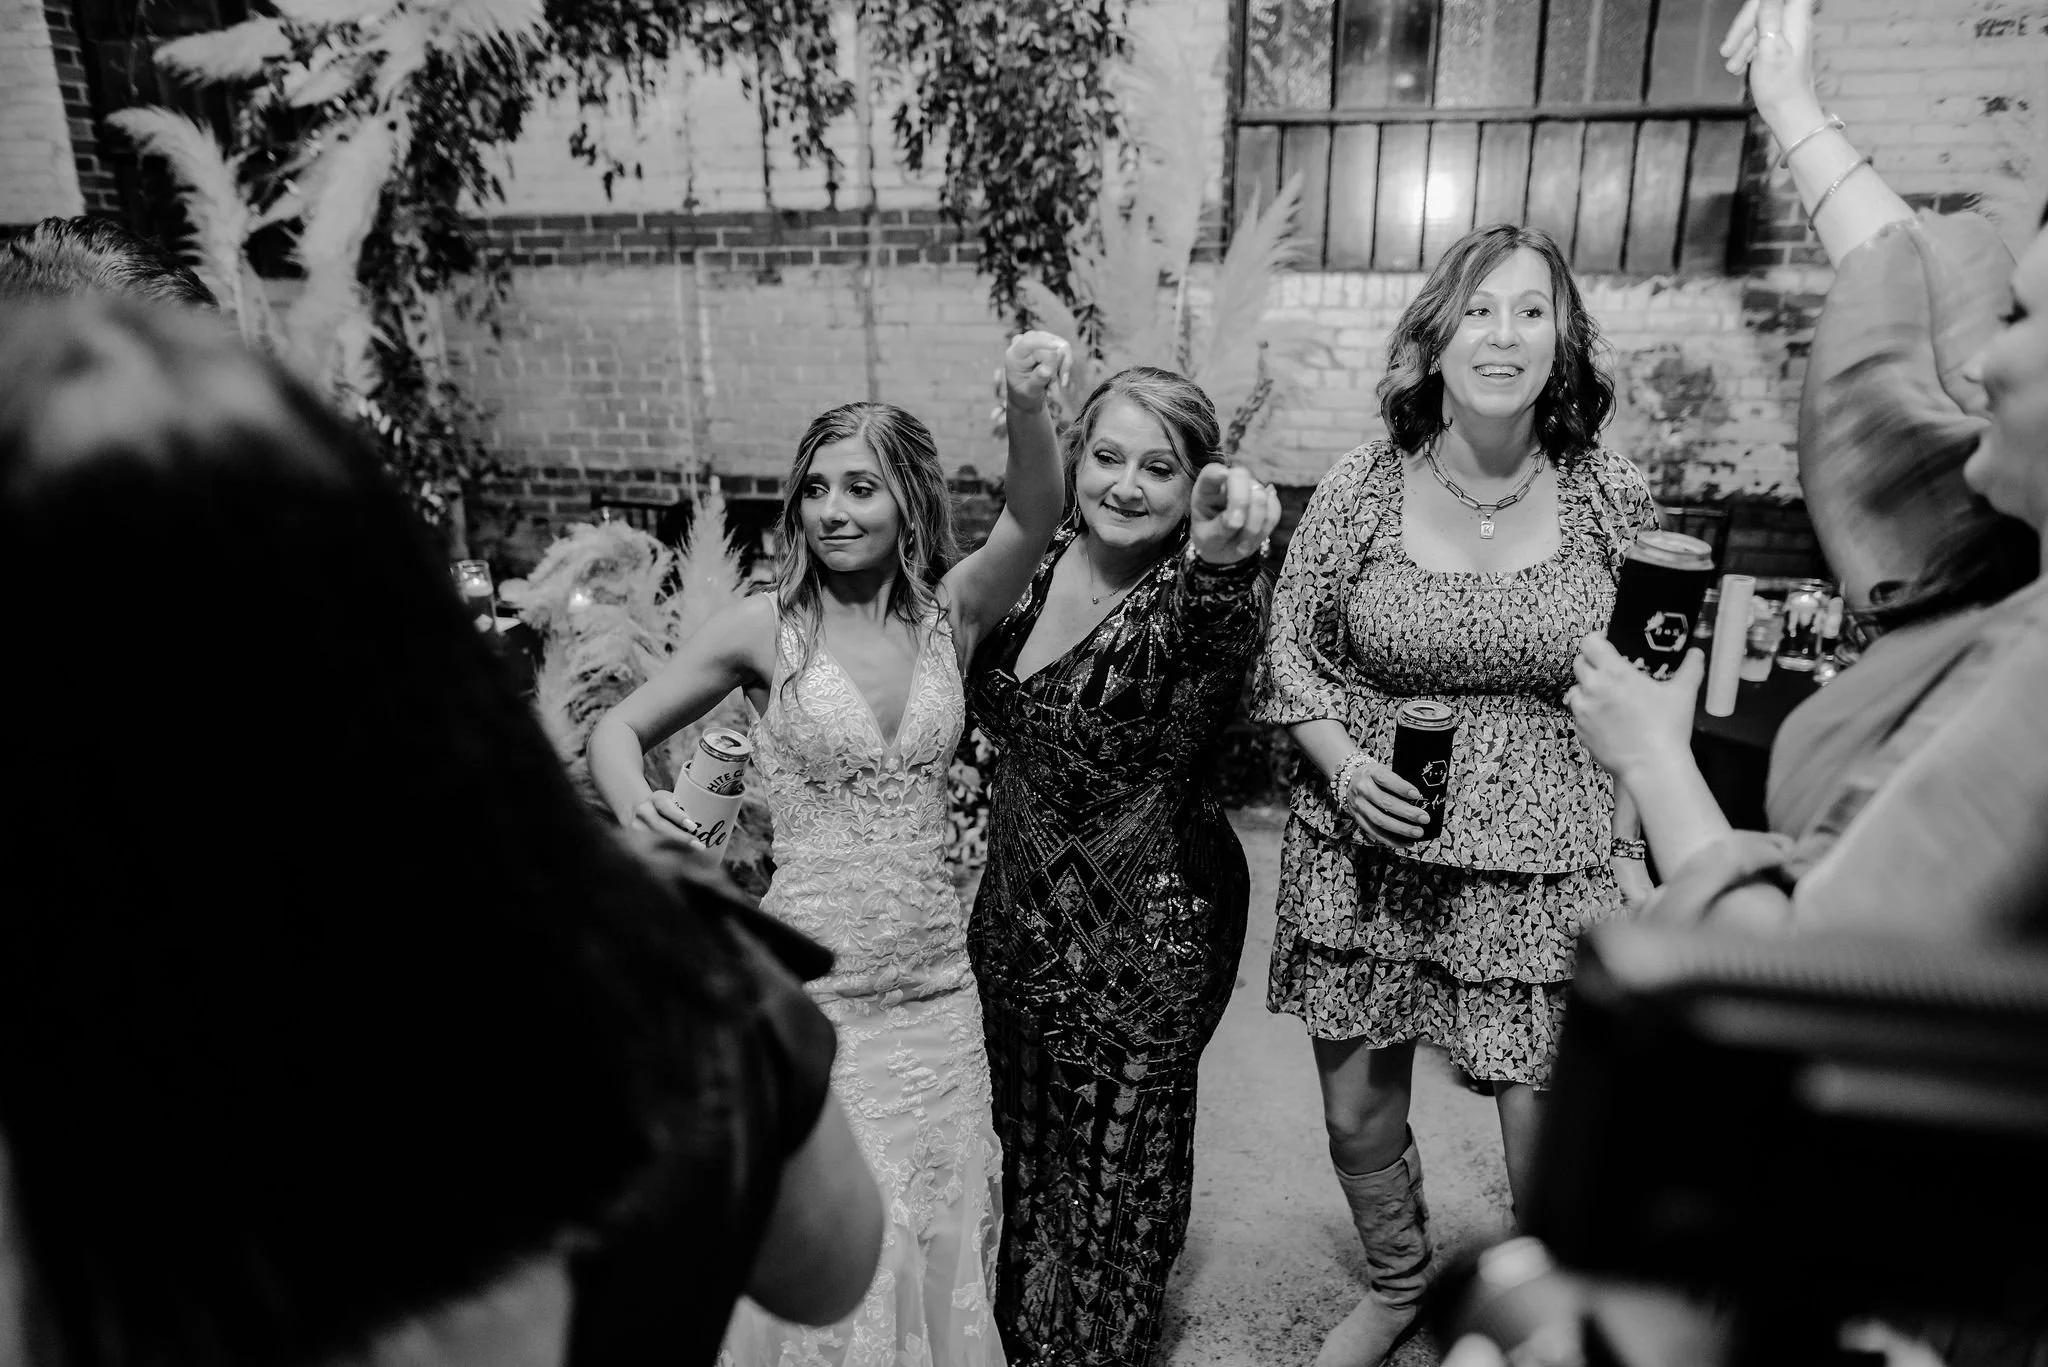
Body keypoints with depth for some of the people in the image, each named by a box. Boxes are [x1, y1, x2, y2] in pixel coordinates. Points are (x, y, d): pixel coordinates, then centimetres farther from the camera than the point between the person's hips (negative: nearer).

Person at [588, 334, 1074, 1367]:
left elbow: (1034, 520, -19)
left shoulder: (949, 612, -1)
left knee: (936, 1237, 17)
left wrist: (1027, 408, -37)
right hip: (807, 983, -2)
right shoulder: (766, 628, -7)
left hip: (935, 981, 3)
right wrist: (634, 805, -20)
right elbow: (616, 727, 1)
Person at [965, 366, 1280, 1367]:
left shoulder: (1190, 597, -21)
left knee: (1115, 1167, 13)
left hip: (1147, 937, -6)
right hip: (1016, 912, 6)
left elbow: (1213, 634, -48)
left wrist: (1223, 558, -66)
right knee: (1023, 1144, 25)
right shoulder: (1035, 566, -3)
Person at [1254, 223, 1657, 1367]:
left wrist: (1630, 853, 2)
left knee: (1547, 1136, 4)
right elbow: (1289, 653, 3)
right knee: (1360, 1118, 15)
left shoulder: (1613, 496, -3)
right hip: (1368, 854, 1)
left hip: (1547, 865, 0)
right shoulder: (1361, 489, -6)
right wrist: (1343, 764, -12)